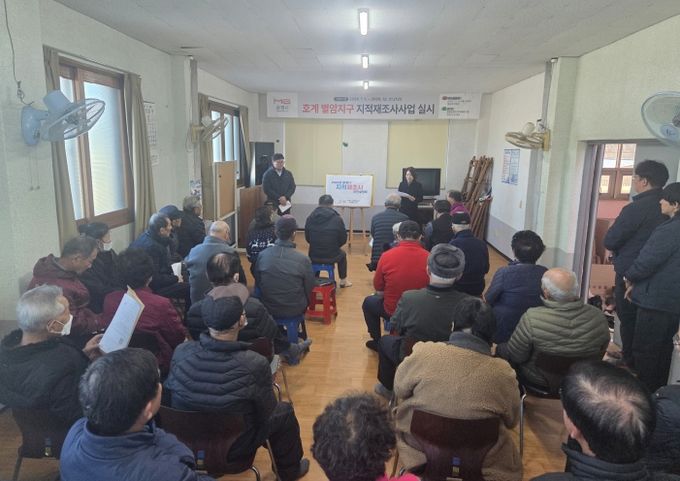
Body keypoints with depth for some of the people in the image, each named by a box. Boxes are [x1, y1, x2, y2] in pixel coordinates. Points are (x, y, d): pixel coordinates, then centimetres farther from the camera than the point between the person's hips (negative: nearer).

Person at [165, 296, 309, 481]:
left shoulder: (181, 353, -21)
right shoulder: (254, 364, -32)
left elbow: (169, 393, -1)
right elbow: (267, 414, -16)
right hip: (233, 447, -4)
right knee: (285, 412, 20)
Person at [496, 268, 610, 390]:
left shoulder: (532, 319, -31)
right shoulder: (598, 317, -19)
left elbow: (514, 356, -18)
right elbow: (599, 355, -2)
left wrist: (498, 348, 2)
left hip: (538, 382, -4)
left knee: (500, 350, 21)